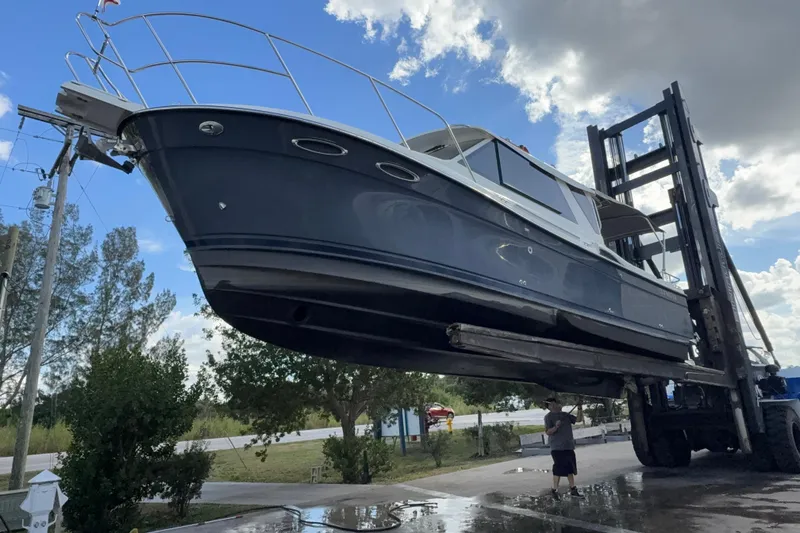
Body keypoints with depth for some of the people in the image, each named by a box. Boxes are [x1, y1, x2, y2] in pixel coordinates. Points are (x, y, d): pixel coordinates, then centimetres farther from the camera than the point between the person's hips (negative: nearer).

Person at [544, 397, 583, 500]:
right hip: (557, 448, -7)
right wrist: (556, 426, -32)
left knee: (571, 469, 13)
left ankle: (573, 490, 22)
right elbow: (547, 432, -15)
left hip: (569, 447, 7)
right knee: (559, 470, -5)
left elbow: (578, 419, 15)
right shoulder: (548, 417, -9)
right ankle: (554, 490, 6)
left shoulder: (565, 415, 11)